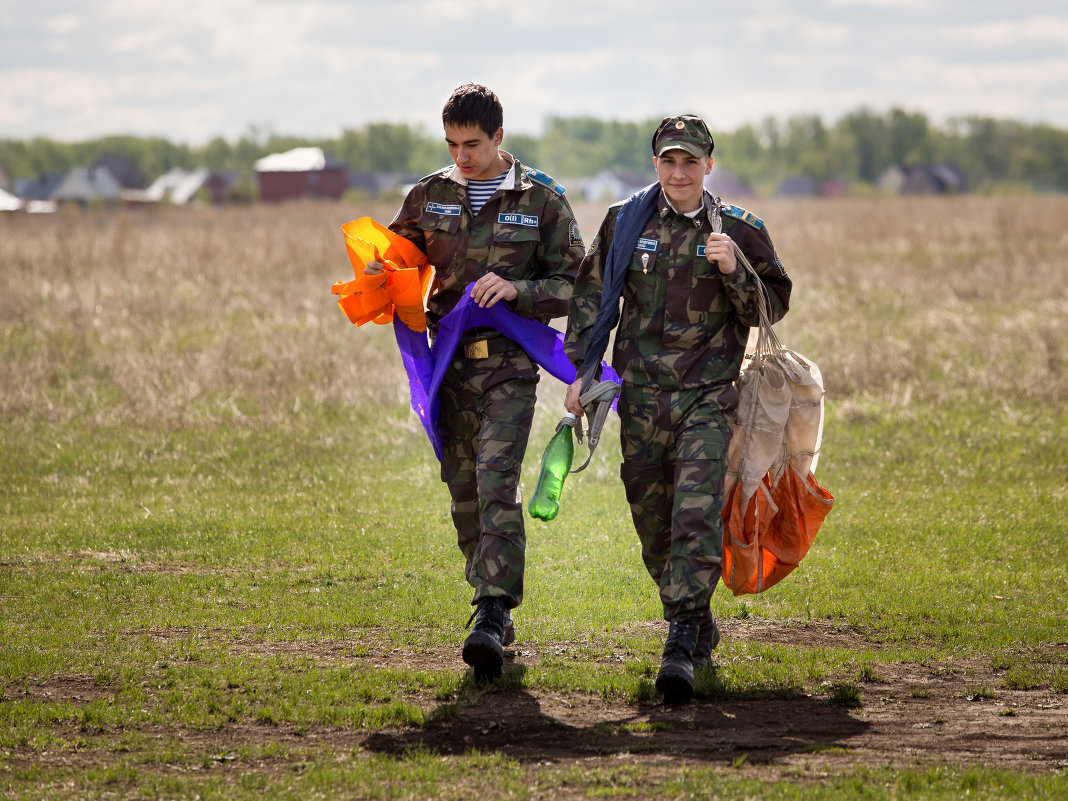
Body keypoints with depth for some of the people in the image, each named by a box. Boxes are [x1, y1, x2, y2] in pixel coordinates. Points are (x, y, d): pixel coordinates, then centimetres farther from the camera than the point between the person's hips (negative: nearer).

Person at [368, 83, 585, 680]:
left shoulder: (542, 200, 1)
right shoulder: (430, 196, 10)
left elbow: (574, 285, 1)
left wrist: (517, 289, -15)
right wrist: (383, 275, -2)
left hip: (511, 361, -4)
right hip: (451, 361, 4)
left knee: (497, 483, -18)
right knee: (464, 490, 7)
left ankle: (493, 617, -23)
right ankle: (495, 603, 21)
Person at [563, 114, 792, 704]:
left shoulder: (737, 230, 2)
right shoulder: (625, 222, 6)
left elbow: (773, 306, 5)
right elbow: (591, 298, 14)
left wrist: (734, 271, -13)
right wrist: (583, 372, 7)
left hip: (708, 396, -3)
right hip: (641, 396, 3)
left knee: (696, 518, -17)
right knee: (653, 525, 8)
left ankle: (681, 650, -21)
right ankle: (700, 628, 28)